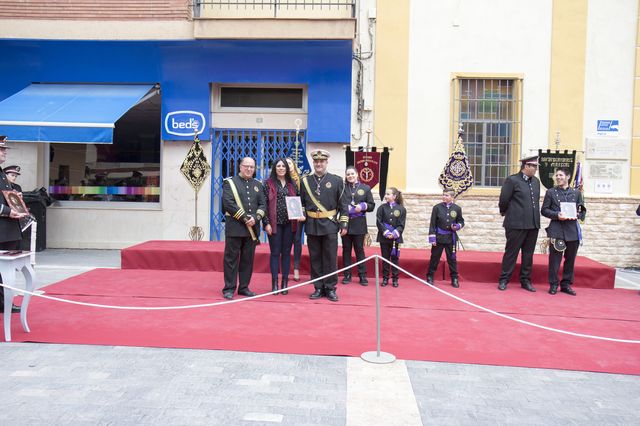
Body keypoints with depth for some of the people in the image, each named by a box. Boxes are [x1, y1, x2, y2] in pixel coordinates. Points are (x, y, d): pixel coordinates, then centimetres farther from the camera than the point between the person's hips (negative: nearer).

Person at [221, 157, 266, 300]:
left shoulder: (258, 184, 15)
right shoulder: (230, 182, 1)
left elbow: (262, 205, 9)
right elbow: (229, 203, -10)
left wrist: (255, 218, -9)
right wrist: (245, 218, -14)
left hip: (252, 228, 5)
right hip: (234, 227, -4)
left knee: (248, 259, 8)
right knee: (231, 259, 0)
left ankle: (244, 287, 18)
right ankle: (229, 289, 7)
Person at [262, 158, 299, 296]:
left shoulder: (292, 184, 11)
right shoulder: (268, 183, 1)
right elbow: (264, 203, -3)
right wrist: (266, 223, -10)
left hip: (289, 223, 3)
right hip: (275, 223, -3)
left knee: (286, 252, 7)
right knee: (275, 253, 2)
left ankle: (285, 282, 14)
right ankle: (274, 283, 8)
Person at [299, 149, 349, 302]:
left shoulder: (337, 180, 2)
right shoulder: (305, 181, 7)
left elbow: (343, 204, 1)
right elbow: (301, 203, 13)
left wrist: (344, 224, -4)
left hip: (330, 225, -2)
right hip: (312, 226, 2)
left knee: (330, 259, 2)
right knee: (315, 258, 7)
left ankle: (330, 288, 12)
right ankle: (318, 288, 16)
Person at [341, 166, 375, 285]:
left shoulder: (365, 188, 7)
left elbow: (372, 205, 7)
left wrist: (363, 206, -12)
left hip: (359, 224, 0)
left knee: (359, 249, 3)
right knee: (346, 249, 6)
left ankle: (362, 275, 10)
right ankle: (347, 275, 14)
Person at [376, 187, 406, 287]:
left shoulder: (401, 209, -1)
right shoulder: (382, 207, 1)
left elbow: (401, 225, -3)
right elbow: (379, 222, -4)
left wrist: (394, 234, -16)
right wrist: (386, 233, -14)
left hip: (396, 237, -1)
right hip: (384, 237, 1)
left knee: (395, 258, 6)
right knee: (385, 258, 7)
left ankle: (395, 279, 15)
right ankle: (385, 278, 16)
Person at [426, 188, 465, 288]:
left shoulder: (457, 208, 1)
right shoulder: (437, 207, -2)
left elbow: (461, 221, 12)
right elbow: (432, 223, -3)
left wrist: (457, 226, -11)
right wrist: (432, 238, -7)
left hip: (451, 238, 1)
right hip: (439, 237, -1)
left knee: (452, 258, 7)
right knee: (435, 257, 6)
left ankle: (454, 279, 18)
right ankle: (430, 277, 18)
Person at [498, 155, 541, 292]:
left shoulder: (536, 181, 12)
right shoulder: (512, 180, -8)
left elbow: (536, 201, 18)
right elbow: (503, 200, -6)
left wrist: (535, 218, 16)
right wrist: (505, 213, 7)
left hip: (533, 224, 6)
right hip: (516, 224, -6)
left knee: (528, 254, 11)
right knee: (511, 253, 2)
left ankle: (525, 280, 21)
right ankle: (503, 280, 11)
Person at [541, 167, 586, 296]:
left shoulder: (576, 193, 12)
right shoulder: (551, 192, 7)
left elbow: (583, 210, 13)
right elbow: (544, 210, 3)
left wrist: (577, 215, -8)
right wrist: (557, 215, -13)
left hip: (573, 231, 2)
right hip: (556, 230, -2)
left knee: (570, 259, 8)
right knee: (555, 259, -1)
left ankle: (566, 284, 19)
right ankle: (553, 285, 7)